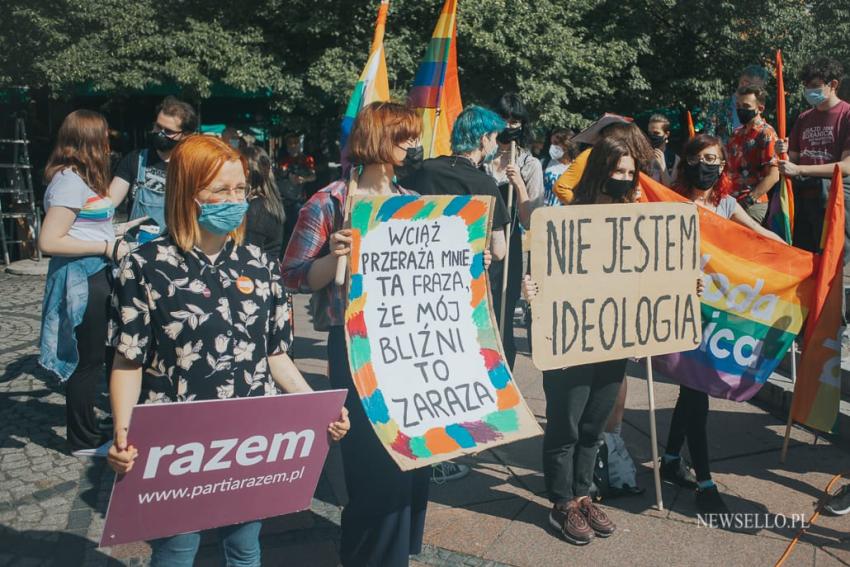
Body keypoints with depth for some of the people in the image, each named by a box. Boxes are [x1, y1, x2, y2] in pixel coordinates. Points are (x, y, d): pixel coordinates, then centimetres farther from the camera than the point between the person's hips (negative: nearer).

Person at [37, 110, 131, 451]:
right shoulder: (70, 181, -18)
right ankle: (83, 438, 19)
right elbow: (48, 241, -22)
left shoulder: (81, 178, 11)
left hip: (97, 276, 10)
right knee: (88, 359, 3)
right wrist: (107, 248, -20)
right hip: (81, 279, -10)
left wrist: (118, 231, 14)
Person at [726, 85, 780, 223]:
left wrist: (749, 200, -18)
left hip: (751, 205, -7)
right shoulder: (737, 133, 13)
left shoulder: (766, 134, -9)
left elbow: (773, 176, -15)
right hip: (731, 200, 7)